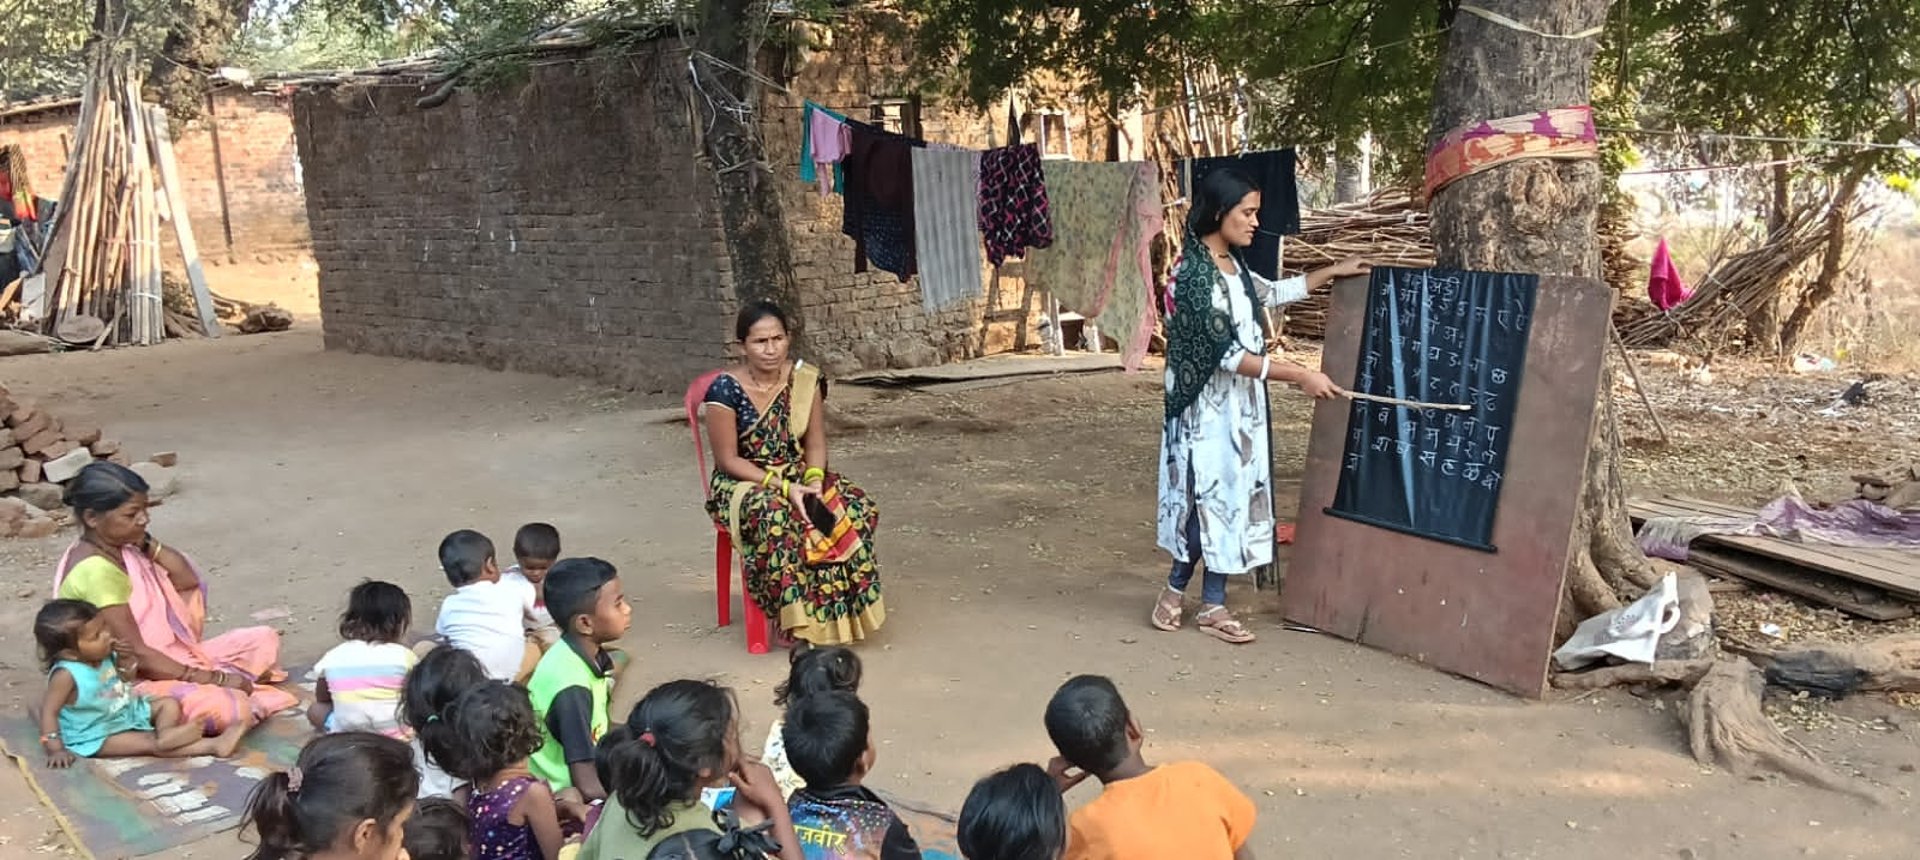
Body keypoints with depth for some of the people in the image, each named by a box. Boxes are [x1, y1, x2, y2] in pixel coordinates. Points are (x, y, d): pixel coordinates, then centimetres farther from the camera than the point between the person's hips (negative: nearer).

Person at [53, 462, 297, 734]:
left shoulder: (119, 548, 6)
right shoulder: (96, 570, -23)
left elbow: (187, 581, 9)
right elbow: (136, 654, -24)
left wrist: (146, 543, -4)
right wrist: (210, 678, -20)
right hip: (132, 682, -10)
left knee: (264, 639, 9)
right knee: (227, 709, -34)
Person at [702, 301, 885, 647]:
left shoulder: (805, 379, -3)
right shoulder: (725, 390, -16)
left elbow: (815, 442, 1)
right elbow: (728, 461, -15)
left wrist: (813, 480, -19)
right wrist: (783, 487, -23)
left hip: (798, 476, 5)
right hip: (743, 484, -5)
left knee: (855, 508, -21)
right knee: (775, 516, -38)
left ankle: (840, 612, -10)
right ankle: (801, 621, -23)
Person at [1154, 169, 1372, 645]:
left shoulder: (1233, 265, 8)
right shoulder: (1194, 274, -20)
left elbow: (1271, 293, 28)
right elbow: (1227, 352, -24)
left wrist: (1332, 272, 27)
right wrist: (1301, 375, -25)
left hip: (1239, 404, 9)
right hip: (1209, 406, -9)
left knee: (1230, 494, 9)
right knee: (1212, 494, -1)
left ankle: (1212, 602, 16)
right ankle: (1178, 586, 18)